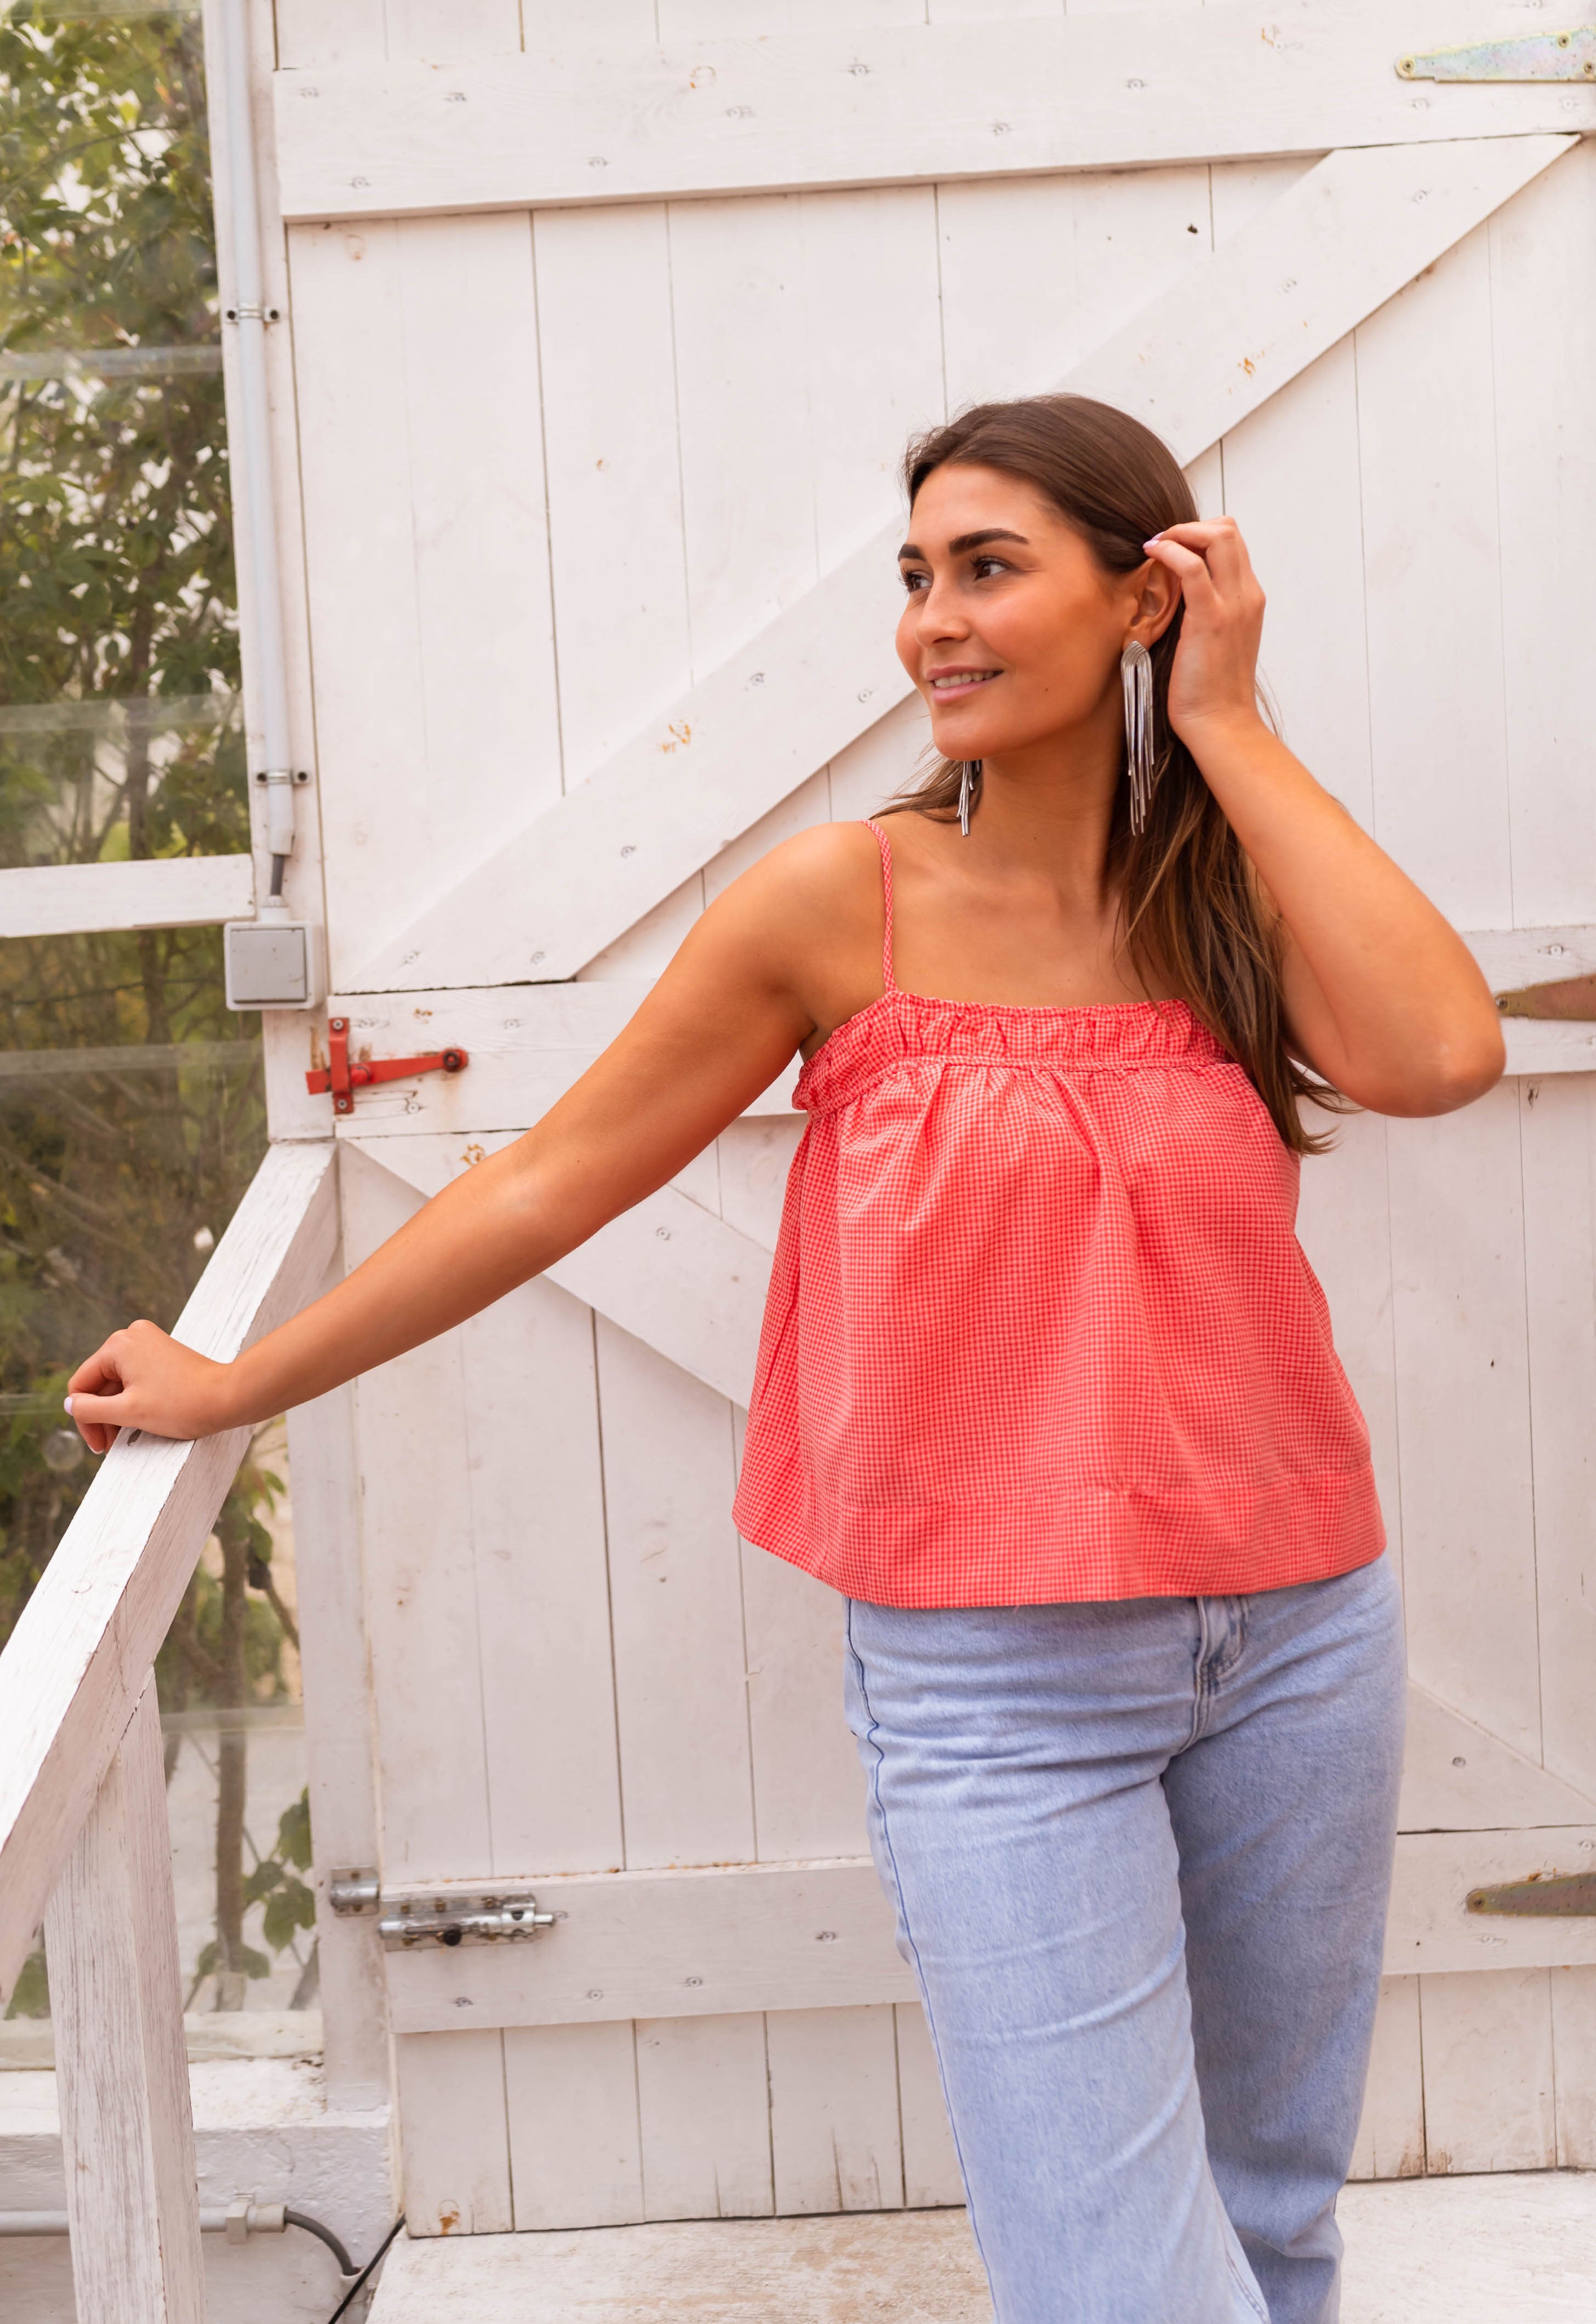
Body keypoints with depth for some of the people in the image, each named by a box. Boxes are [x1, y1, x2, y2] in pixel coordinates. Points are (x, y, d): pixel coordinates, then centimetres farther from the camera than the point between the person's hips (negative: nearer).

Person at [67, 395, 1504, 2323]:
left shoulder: (1240, 883, 1)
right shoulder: (848, 902, -7)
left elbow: (1438, 1055, -20)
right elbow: (550, 1182, -1)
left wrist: (1226, 725, -14)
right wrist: (235, 1387, 4)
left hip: (1298, 1635, 4)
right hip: (996, 1681, -3)